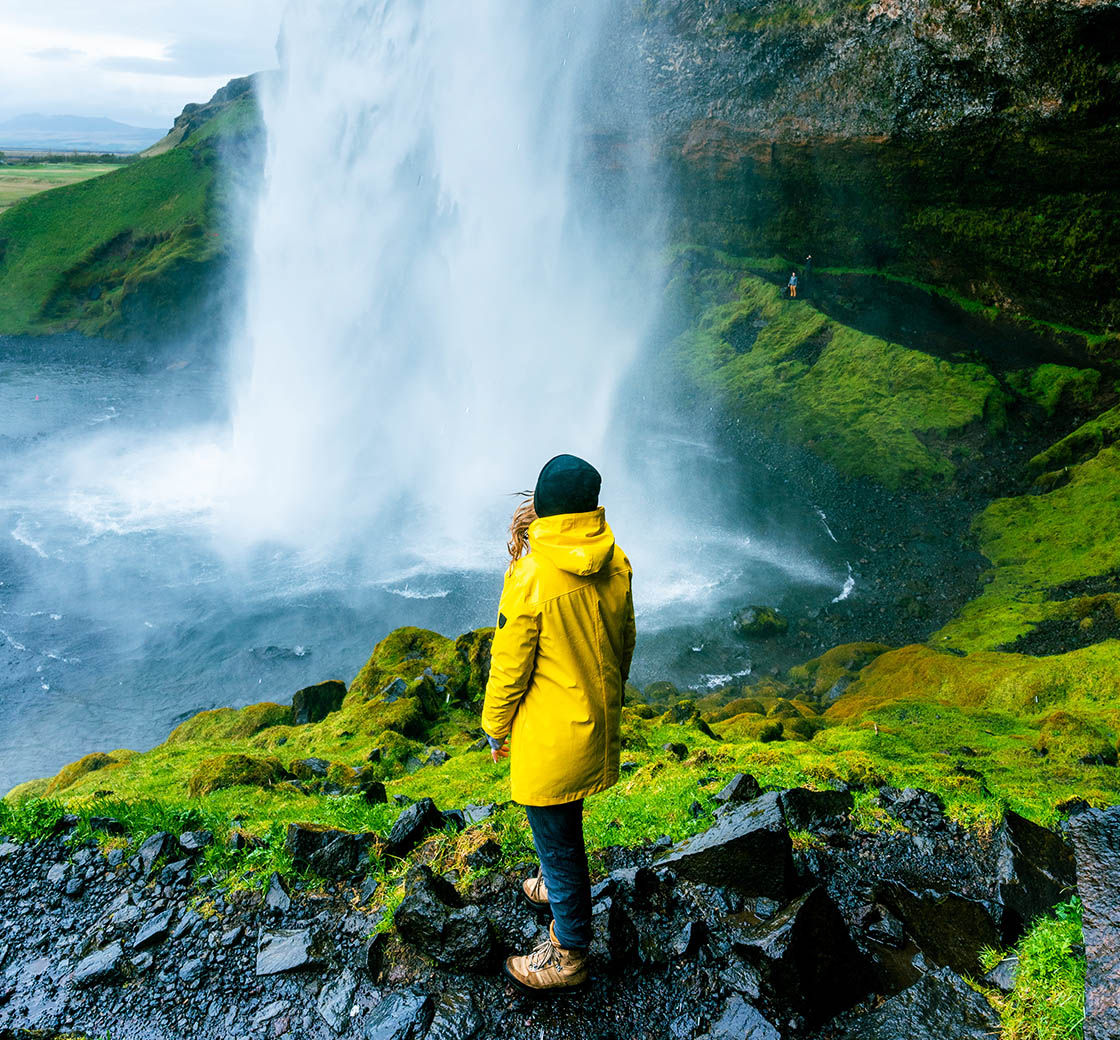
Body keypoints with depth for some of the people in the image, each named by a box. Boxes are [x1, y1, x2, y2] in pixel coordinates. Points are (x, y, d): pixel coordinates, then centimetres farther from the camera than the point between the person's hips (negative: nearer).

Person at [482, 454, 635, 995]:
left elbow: (509, 667, -17)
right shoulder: (616, 564, -6)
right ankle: (556, 889, 55)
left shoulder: (531, 578, -26)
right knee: (564, 826, 30)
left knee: (557, 840, 11)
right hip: (599, 724, 7)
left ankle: (569, 955, 28)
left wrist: (495, 729, -1)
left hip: (550, 738, -7)